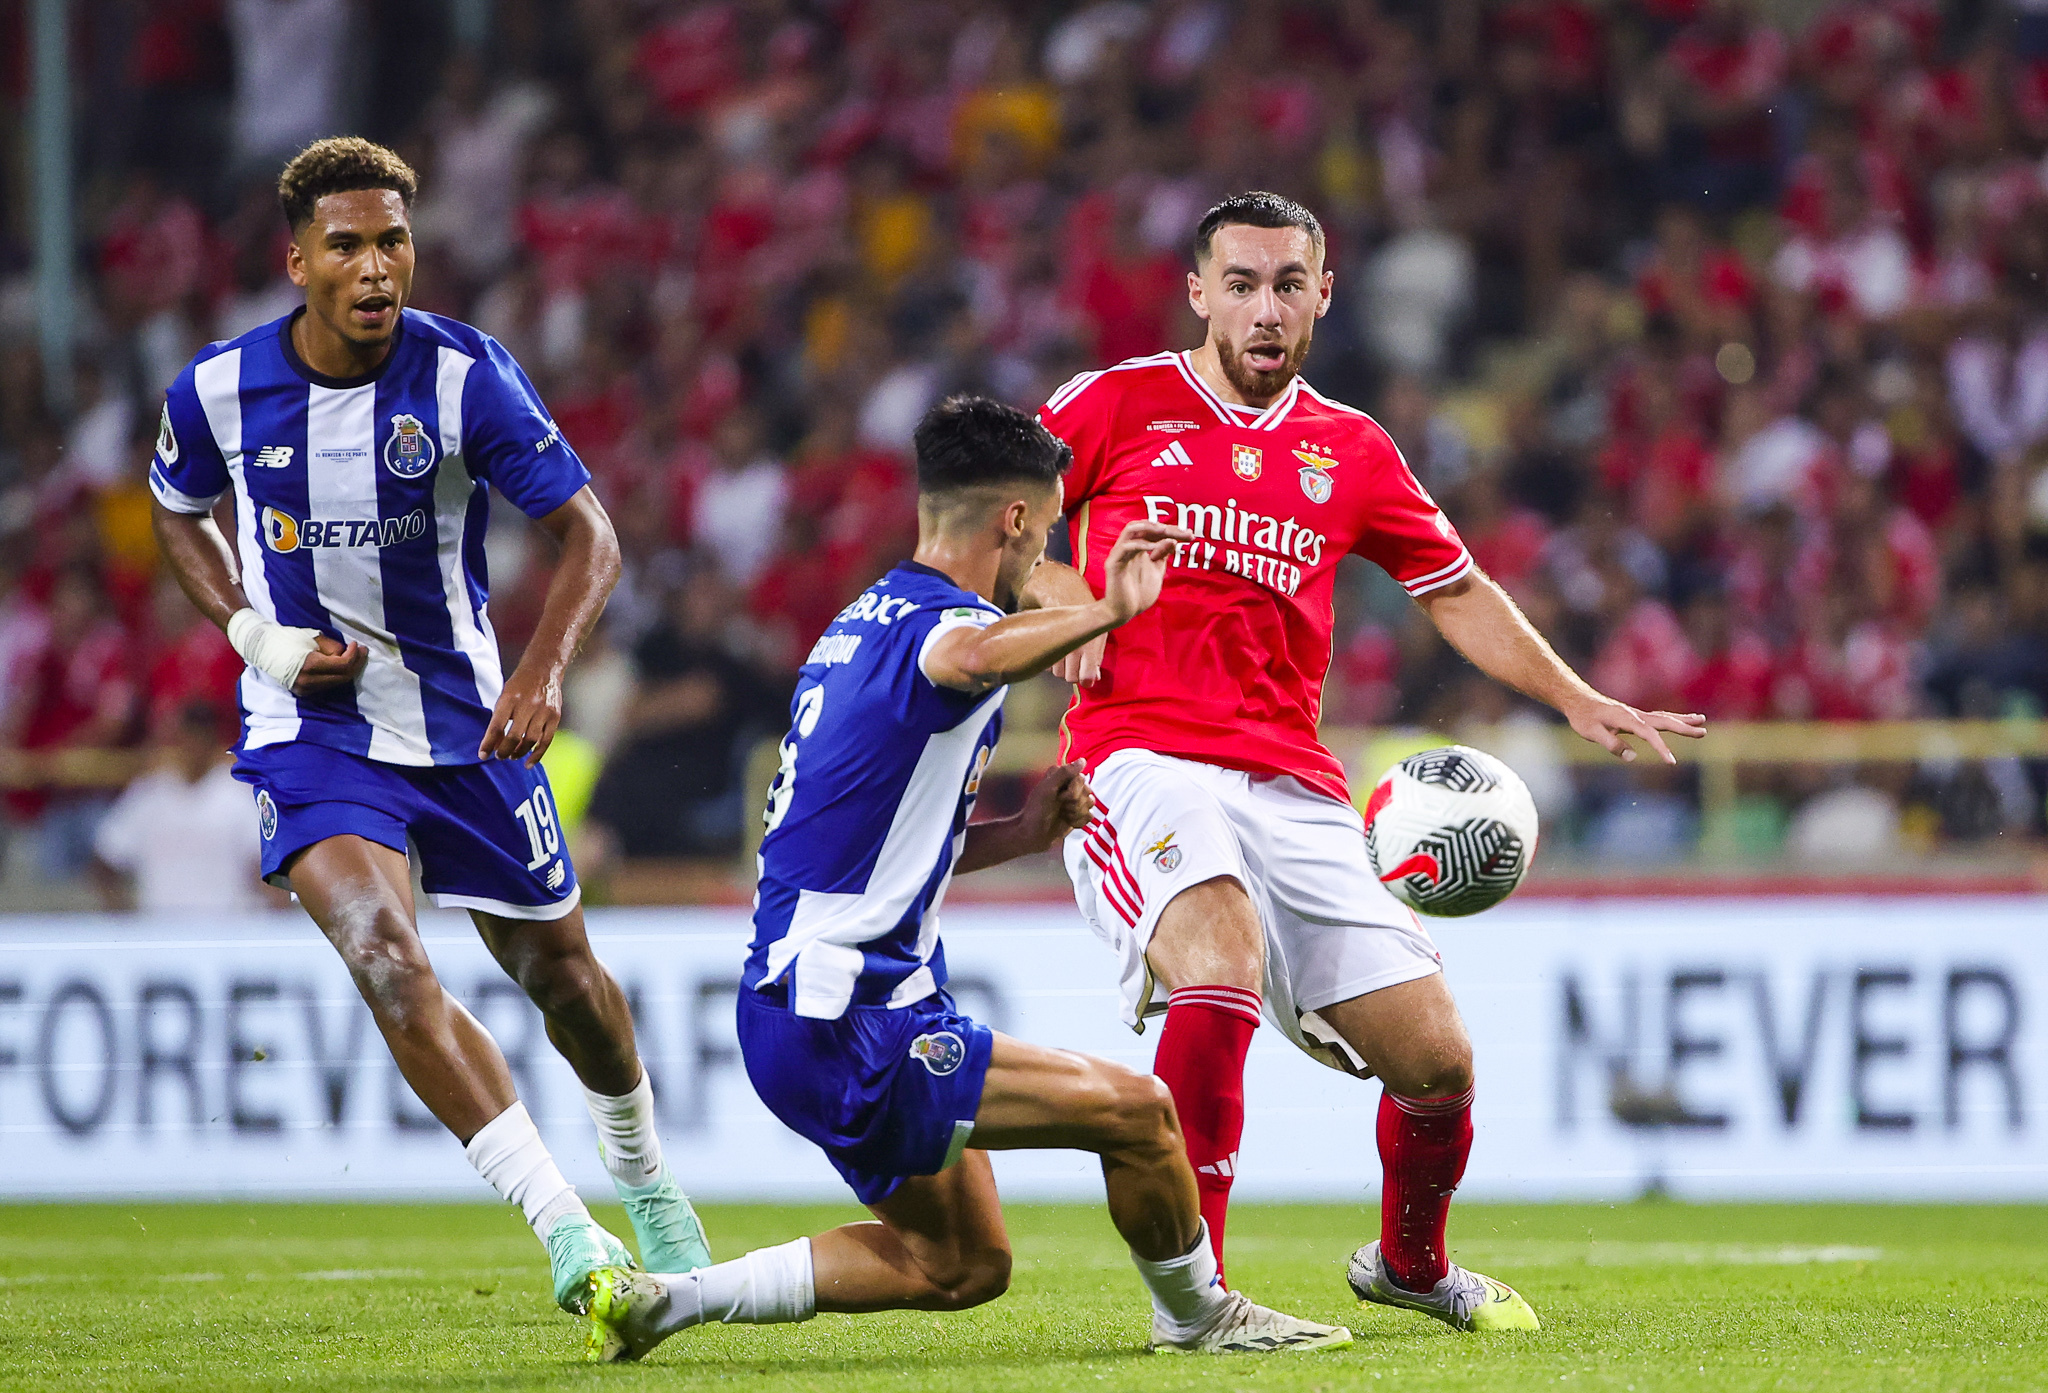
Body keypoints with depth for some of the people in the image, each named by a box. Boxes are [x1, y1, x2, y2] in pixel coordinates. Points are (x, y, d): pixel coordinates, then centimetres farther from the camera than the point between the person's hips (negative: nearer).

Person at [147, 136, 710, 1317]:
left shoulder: (468, 376, -15)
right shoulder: (219, 390, -10)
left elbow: (589, 533, -15)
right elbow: (180, 514, 11)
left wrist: (544, 669, -33)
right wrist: (257, 637, -5)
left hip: (462, 719, 1)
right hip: (311, 725, -1)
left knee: (559, 969, 15)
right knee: (388, 961, -25)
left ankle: (643, 1172, 46)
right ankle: (567, 1231, -27)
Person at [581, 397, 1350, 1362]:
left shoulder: (863, 622, 17)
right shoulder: (939, 621, -15)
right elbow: (970, 657, -44)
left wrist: (1020, 833, 15)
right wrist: (1107, 611, -48)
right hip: (846, 1033, -10)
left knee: (961, 1265, 17)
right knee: (1136, 1110, -12)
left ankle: (663, 1298, 15)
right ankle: (1197, 1315, 12)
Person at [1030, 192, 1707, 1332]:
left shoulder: (1351, 453, 15)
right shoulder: (1118, 405, 6)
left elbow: (1457, 592, 25)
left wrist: (1581, 701, 15)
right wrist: (1055, 590, -7)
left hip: (1294, 791, 4)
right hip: (1142, 758, -4)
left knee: (1437, 1058, 0)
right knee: (1223, 969, -35)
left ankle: (1410, 1263, 31)